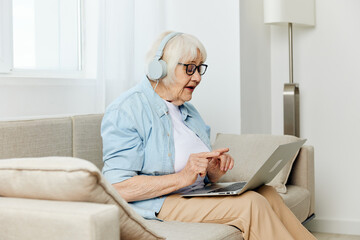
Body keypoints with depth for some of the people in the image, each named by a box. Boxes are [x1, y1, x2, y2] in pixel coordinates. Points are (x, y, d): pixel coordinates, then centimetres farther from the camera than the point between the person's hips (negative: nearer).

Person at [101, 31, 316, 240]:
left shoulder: (187, 110, 19)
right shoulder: (127, 110, -9)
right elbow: (118, 187, -19)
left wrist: (214, 171, -3)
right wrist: (181, 178, -23)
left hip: (198, 195, 8)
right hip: (157, 205, -8)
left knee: (267, 194, -16)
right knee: (250, 203, -23)